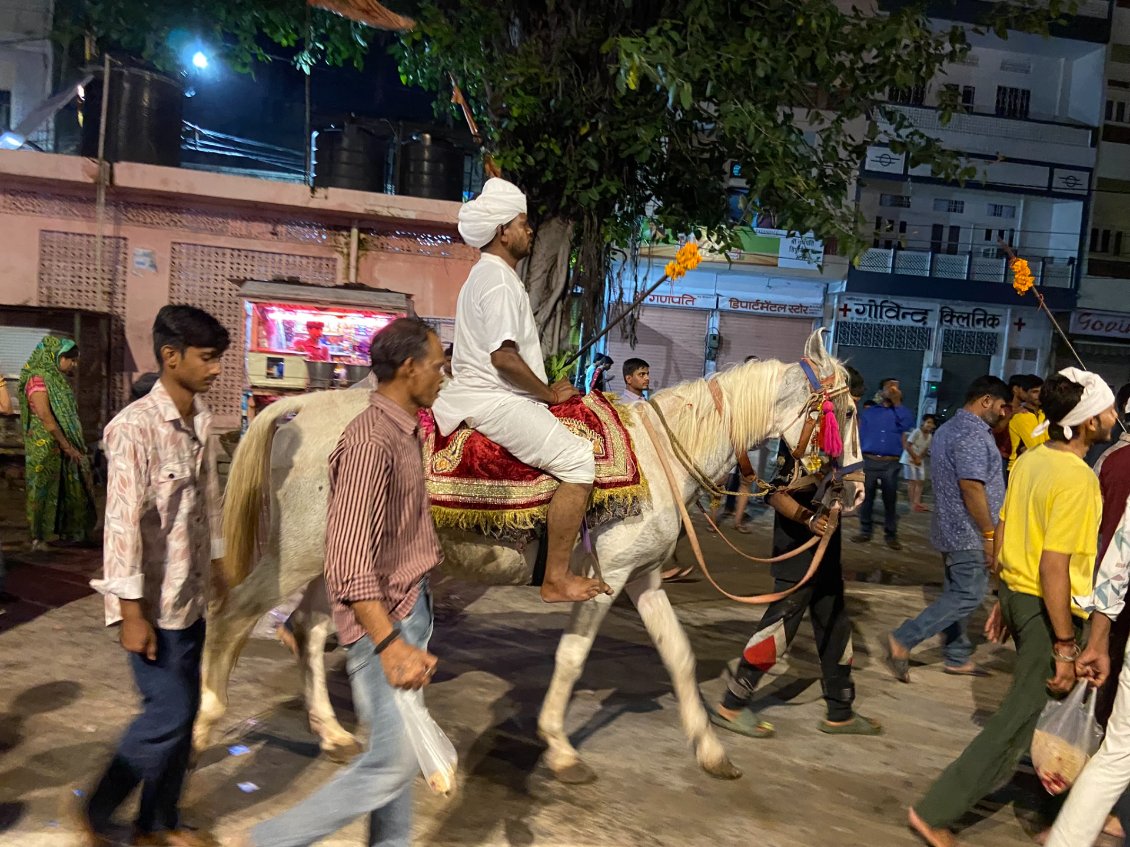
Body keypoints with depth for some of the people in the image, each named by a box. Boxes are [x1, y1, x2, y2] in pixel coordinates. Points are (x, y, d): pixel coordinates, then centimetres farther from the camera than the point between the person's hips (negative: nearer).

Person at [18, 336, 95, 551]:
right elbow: (45, 417, -20)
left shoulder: (59, 380, 14)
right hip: (46, 447, -9)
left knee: (69, 490, 10)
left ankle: (71, 531, 17)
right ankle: (39, 537, 6)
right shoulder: (38, 379, -14)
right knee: (44, 489, -2)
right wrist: (67, 446, -19)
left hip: (64, 446, 9)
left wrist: (74, 445, 6)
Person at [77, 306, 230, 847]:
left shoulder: (201, 421, 4)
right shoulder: (135, 427, -20)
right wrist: (131, 611, -20)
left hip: (191, 597, 8)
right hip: (153, 601, -7)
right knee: (168, 713, -1)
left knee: (183, 712, 14)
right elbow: (123, 523, -21)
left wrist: (217, 564, 18)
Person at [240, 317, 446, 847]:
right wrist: (390, 644, -36)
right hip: (384, 619, -9)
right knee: (391, 764, -2)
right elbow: (348, 559, -30)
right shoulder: (371, 442, -22)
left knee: (399, 754, 18)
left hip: (410, 608, 10)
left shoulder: (404, 433, 9)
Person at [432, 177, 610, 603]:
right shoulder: (499, 280, -14)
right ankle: (556, 580, -18)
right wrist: (549, 393, -12)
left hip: (479, 393, 11)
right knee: (578, 460, -18)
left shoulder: (485, 275, 20)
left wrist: (545, 390, 19)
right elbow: (503, 356, -23)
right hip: (495, 402, -11)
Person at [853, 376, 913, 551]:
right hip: (869, 461, 0)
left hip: (891, 464, 0)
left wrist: (897, 403, -8)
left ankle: (891, 535, 8)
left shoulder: (900, 412, 12)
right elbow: (860, 435, 8)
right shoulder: (868, 412, 11)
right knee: (866, 498, 4)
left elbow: (908, 424, -10)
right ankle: (865, 531, 12)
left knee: (890, 500, 3)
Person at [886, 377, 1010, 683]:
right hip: (969, 533, -10)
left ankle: (957, 657, 24)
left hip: (952, 530, 11)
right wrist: (989, 534, -20)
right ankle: (903, 640, -9)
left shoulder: (949, 428, 15)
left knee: (957, 595, 16)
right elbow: (972, 487, -25)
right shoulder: (973, 434, -18)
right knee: (969, 597, -6)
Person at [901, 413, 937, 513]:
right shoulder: (916, 432, -19)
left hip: (919, 460, 8)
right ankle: (912, 503, -7)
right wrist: (916, 458, -17)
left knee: (921, 481, 5)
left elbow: (925, 450, 7)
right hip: (909, 459, -8)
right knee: (912, 481, -9)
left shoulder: (930, 436, 4)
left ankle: (917, 502, 9)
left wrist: (919, 459, -11)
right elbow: (908, 446, -20)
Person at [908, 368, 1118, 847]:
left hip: (1017, 593, 9)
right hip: (1048, 609, -9)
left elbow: (1000, 535, 10)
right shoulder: (1077, 479, -22)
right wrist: (1065, 647, -19)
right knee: (1019, 722, 1)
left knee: (1048, 707, 25)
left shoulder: (1030, 460, 3)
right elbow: (1054, 568, -25)